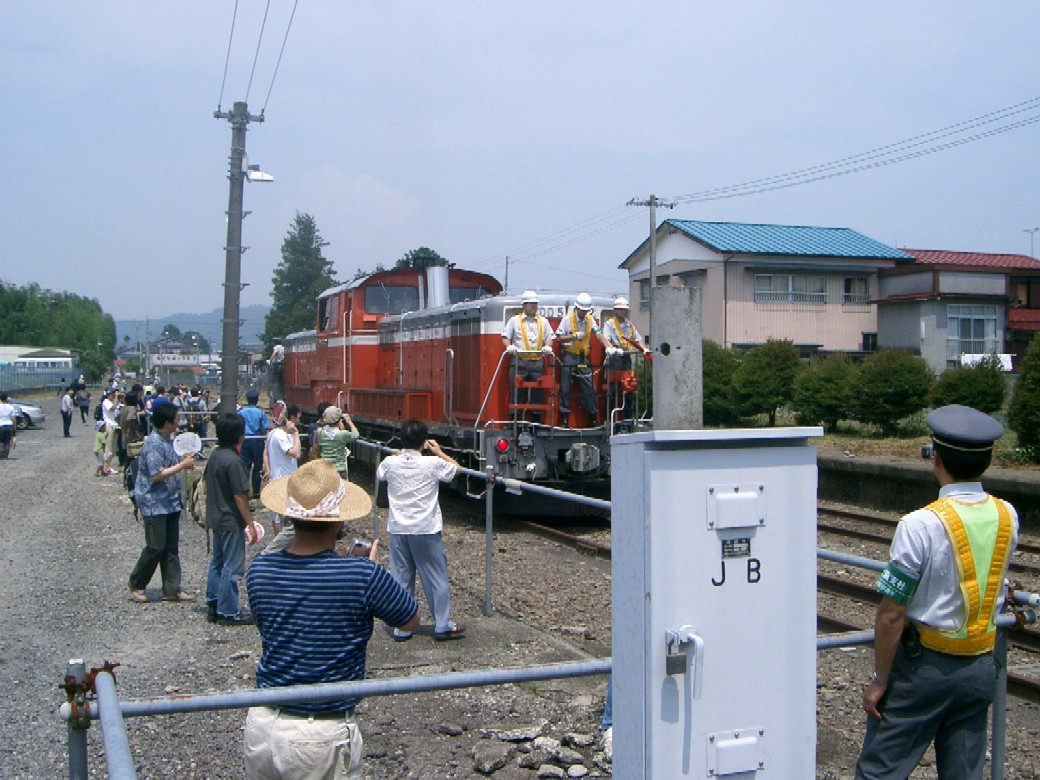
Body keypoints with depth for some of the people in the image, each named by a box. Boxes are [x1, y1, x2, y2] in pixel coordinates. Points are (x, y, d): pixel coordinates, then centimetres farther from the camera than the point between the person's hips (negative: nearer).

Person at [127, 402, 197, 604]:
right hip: (154, 504, -9)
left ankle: (172, 590, 14)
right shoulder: (153, 444, -19)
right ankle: (136, 584, 17)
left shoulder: (168, 440, 10)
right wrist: (182, 466, -20)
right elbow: (156, 475, -24)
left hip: (170, 502, 9)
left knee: (172, 547, 9)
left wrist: (184, 462, 7)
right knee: (156, 547, -3)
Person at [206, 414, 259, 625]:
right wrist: (250, 525, -16)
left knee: (218, 562, 18)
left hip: (216, 518, 9)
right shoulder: (233, 461, -22)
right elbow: (240, 496, -22)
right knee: (232, 567, -1)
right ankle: (228, 612, 5)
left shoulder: (215, 455, 5)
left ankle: (213, 605, 26)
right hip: (231, 521, -9)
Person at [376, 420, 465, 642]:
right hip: (426, 530, -3)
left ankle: (401, 628, 14)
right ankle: (443, 626, 15)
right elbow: (456, 469, 7)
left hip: (398, 530, 3)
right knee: (436, 578, 8)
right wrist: (438, 451, 17)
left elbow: (379, 475, 20)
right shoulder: (433, 463, -12)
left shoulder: (390, 463, -5)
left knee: (401, 578, 10)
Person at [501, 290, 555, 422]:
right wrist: (509, 346, -12)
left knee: (537, 391, 2)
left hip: (537, 361, 2)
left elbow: (549, 338, 16)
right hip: (519, 361, -2)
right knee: (516, 390, -4)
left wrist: (547, 346, -5)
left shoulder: (543, 321, 16)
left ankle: (537, 419, 8)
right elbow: (505, 337, 7)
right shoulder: (514, 320, 9)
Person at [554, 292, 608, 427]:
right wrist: (575, 336, -15)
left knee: (589, 386, -1)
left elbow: (598, 334, 0)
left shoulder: (590, 320, 8)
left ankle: (593, 416, 6)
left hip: (583, 357, 3)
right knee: (565, 387, -2)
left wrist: (608, 347, -14)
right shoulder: (567, 319, -4)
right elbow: (558, 338, -4)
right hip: (569, 356, -3)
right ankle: (564, 417, 3)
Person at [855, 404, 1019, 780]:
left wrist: (879, 680, -8)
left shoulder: (921, 525, -21)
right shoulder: (1007, 516, -3)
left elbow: (891, 615, -18)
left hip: (924, 665, -6)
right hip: (982, 667, 6)